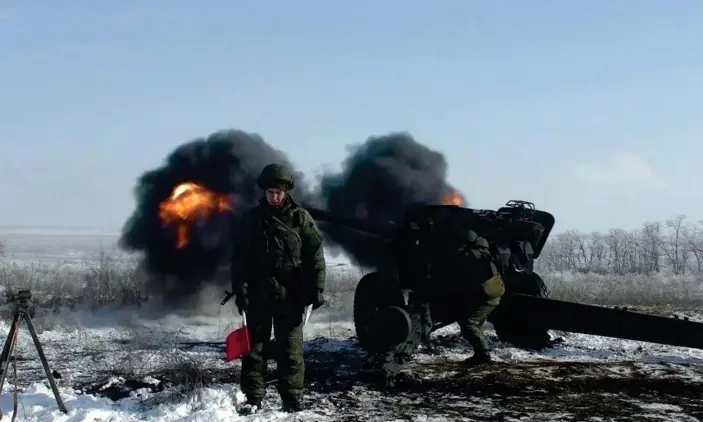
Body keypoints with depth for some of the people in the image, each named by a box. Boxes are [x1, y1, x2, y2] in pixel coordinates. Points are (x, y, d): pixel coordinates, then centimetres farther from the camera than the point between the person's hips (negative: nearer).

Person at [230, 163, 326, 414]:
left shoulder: (300, 218, 2)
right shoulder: (251, 219, 5)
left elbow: (315, 255, 1)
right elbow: (239, 257, 3)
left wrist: (317, 288, -6)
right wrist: (240, 289, -6)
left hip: (290, 295, -1)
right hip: (257, 294, 1)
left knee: (290, 349, 2)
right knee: (254, 346, 4)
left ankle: (293, 399, 8)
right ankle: (253, 398, 10)